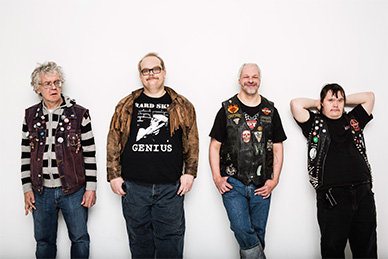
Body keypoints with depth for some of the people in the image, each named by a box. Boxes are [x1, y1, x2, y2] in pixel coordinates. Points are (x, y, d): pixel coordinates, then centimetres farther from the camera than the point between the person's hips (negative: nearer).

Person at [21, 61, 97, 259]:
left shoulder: (79, 114, -4)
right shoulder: (31, 116, 5)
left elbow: (90, 154, -3)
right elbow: (26, 155, 9)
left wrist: (91, 187, -6)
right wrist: (27, 188, 5)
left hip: (73, 191, -2)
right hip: (41, 191, 3)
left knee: (80, 239, 8)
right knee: (44, 242, 14)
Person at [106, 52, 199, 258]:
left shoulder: (182, 106, 6)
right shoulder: (126, 106, 7)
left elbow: (192, 142, 7)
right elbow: (113, 142, 7)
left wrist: (189, 172, 0)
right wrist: (114, 175, 1)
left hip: (170, 187, -1)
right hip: (133, 187, 1)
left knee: (170, 238, 6)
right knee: (139, 239, 12)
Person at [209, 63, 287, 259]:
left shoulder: (270, 111, 8)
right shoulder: (227, 109, 2)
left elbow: (277, 148, 9)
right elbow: (214, 146, 3)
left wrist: (274, 180, 0)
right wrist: (217, 178, -6)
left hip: (261, 185, 2)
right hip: (233, 183, -2)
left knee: (258, 232, 9)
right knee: (242, 229, -15)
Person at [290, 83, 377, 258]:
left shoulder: (353, 120, 20)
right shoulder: (315, 123, 10)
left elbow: (369, 97, 25)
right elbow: (296, 104, -1)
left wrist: (344, 100, 24)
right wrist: (317, 104, 15)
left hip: (363, 193, 4)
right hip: (332, 196, -3)